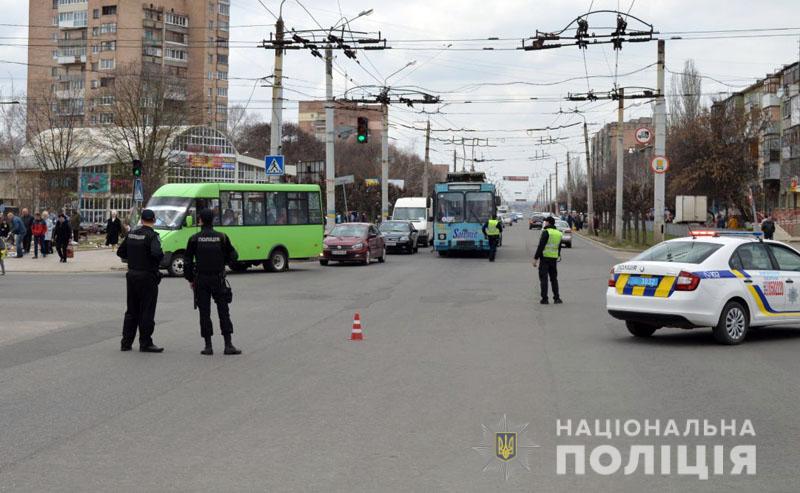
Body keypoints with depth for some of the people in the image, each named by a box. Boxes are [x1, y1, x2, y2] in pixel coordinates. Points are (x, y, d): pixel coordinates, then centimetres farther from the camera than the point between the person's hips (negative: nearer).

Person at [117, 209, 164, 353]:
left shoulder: (131, 234, 6)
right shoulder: (152, 235, -15)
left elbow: (120, 252, 12)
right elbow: (156, 253, -30)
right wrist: (161, 255, -10)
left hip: (132, 275, 7)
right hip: (147, 276, -7)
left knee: (131, 310, 15)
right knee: (147, 311, 1)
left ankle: (126, 342, 17)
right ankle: (145, 343, 3)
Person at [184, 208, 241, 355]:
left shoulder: (194, 239, -3)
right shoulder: (222, 237, -2)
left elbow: (187, 261, -1)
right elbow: (233, 256, 2)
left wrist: (190, 279, 9)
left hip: (201, 281, 0)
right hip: (218, 280, 0)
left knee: (204, 313, 4)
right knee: (223, 311, 4)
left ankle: (208, 346, 3)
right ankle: (228, 345, 0)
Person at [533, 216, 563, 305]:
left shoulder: (546, 232, -12)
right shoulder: (559, 233, 10)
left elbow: (540, 246, -16)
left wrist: (535, 258, -13)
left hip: (545, 258, -6)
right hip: (554, 258, 6)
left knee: (543, 278, -1)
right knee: (554, 278, 14)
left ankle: (544, 299, -2)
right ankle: (557, 298, 11)